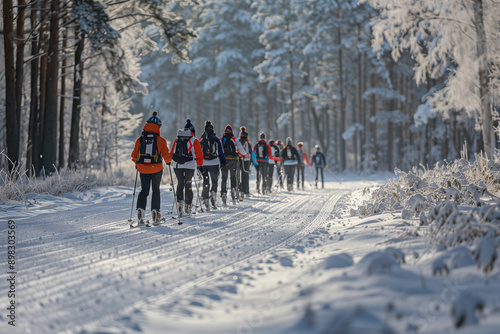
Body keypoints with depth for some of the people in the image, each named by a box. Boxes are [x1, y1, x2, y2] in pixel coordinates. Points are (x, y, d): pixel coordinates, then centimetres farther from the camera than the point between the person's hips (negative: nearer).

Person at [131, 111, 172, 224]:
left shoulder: (140, 139, -1)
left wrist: (137, 164, 22)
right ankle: (155, 211, 13)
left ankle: (140, 208, -14)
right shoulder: (161, 140, -8)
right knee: (156, 190, 15)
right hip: (157, 168, -1)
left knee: (144, 190, 9)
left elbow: (134, 155, 3)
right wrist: (168, 161, 16)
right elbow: (166, 155, -6)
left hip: (143, 169, 2)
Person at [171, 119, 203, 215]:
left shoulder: (177, 140, 13)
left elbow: (172, 154, 15)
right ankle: (188, 206, 1)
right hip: (190, 166, -3)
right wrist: (200, 165, 5)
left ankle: (180, 203, 1)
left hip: (178, 166, 3)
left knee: (180, 184, 12)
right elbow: (199, 155, -1)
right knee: (188, 185, 3)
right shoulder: (194, 140, 1)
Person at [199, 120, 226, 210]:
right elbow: (221, 152, 1)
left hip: (204, 163, 1)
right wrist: (223, 161, 7)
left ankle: (206, 199, -1)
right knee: (215, 181, 9)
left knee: (206, 182, 7)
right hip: (214, 163, -1)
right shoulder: (216, 139, 1)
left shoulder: (201, 139, 5)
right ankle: (213, 193, -16)